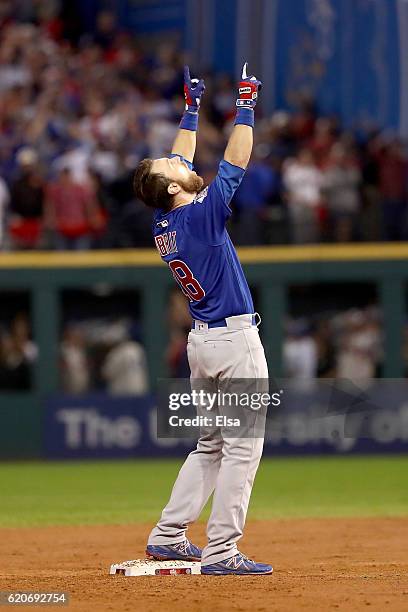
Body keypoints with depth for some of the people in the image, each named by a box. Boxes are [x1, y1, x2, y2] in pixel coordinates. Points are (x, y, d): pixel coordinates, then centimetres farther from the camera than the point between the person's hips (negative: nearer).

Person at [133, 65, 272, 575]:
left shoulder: (163, 222, 6)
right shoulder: (201, 215, -15)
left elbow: (183, 159, 18)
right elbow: (236, 162, -13)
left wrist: (192, 107, 22)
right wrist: (246, 106, -4)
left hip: (202, 342, 9)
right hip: (236, 341, -9)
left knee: (211, 445, 17)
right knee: (243, 446, -6)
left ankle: (167, 537, 15)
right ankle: (220, 552, -9)